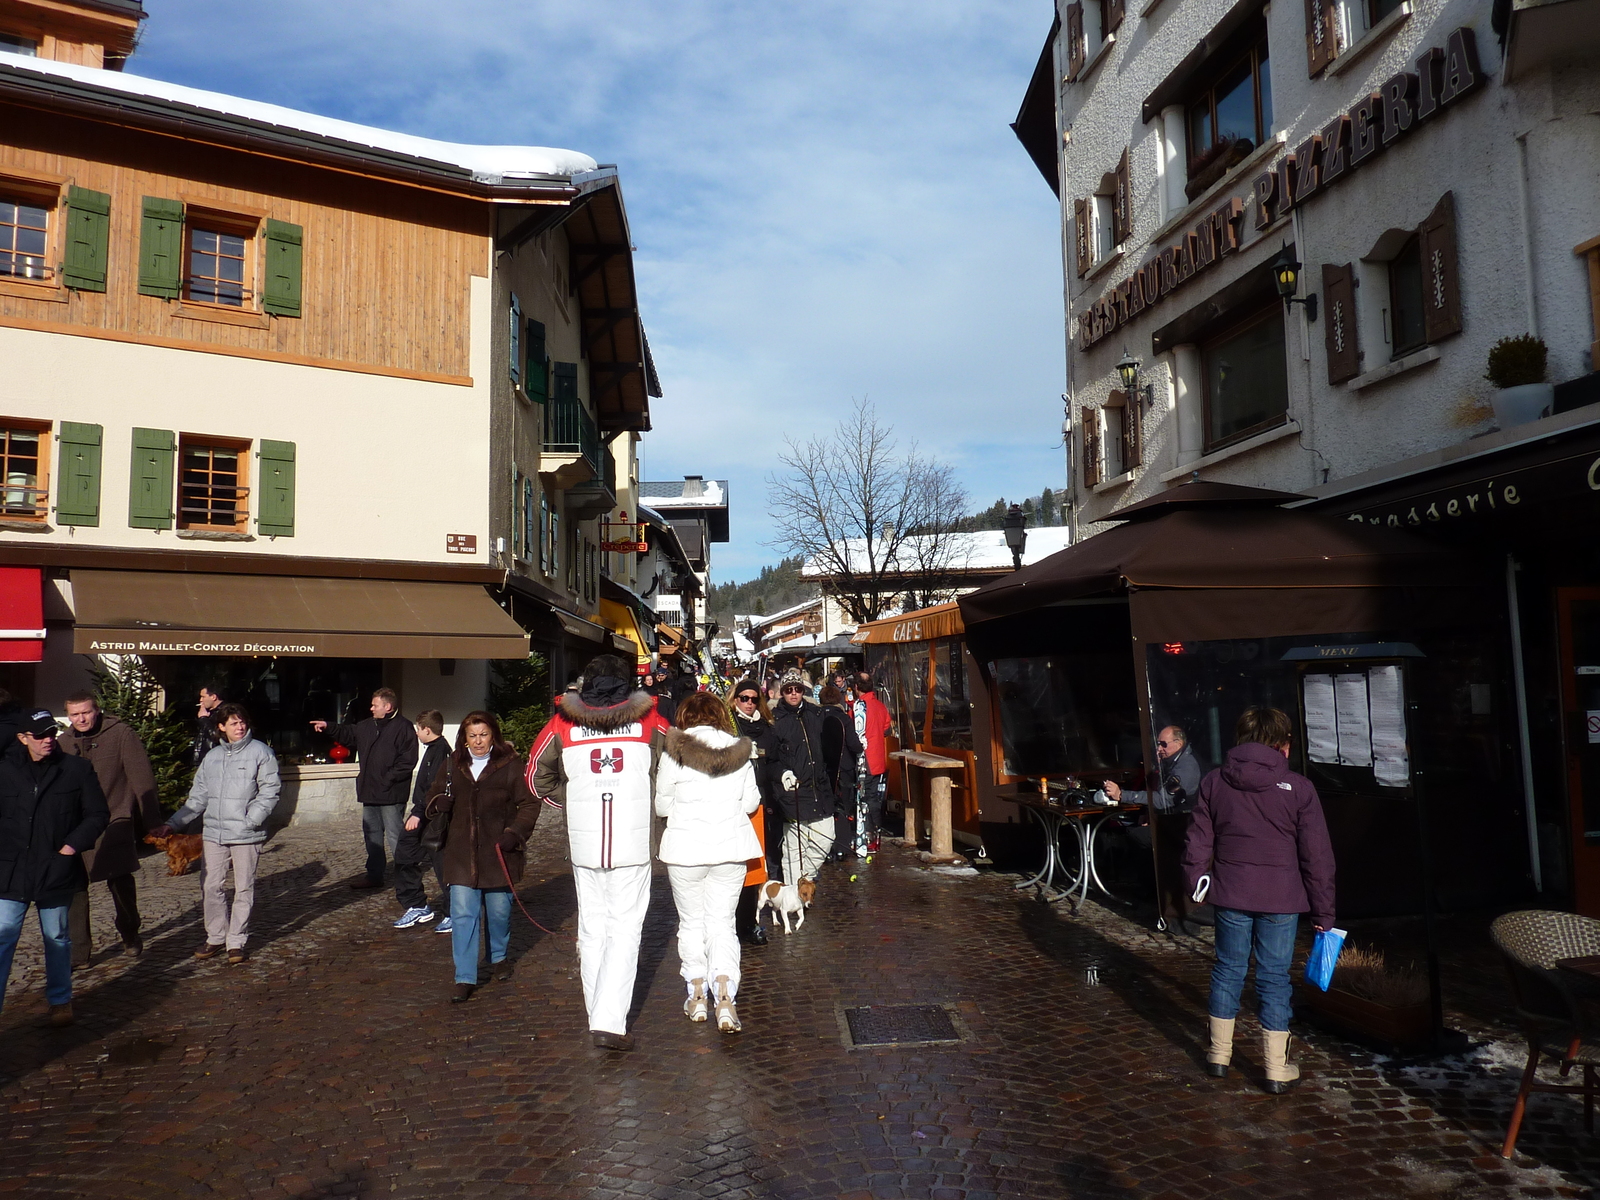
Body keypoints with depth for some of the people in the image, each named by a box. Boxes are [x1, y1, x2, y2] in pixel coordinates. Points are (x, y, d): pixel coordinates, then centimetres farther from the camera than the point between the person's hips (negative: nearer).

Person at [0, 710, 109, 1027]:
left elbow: (98, 814, 1)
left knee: (57, 938, 12)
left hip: (57, 872, -1)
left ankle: (60, 1000, 26)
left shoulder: (77, 769, -2)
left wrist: (72, 845, -9)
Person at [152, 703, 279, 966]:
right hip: (214, 834, 5)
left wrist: (251, 820, -16)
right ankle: (216, 937, 21)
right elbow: (198, 797, 19)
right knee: (210, 887, 6)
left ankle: (237, 941, 12)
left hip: (245, 835, -5)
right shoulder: (212, 757, 14)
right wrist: (172, 823, 13)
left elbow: (270, 791, -6)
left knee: (243, 889, 3)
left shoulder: (261, 752, -2)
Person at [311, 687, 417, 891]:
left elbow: (407, 761, -19)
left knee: (395, 836, -5)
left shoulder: (403, 728, -13)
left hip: (391, 795, -9)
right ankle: (374, 876, 26)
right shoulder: (367, 726, 13)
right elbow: (348, 735, 28)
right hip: (370, 792, 9)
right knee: (371, 835, 15)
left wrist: (387, 780, -20)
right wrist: (328, 728, 14)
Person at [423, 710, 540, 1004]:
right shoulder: (452, 767, 6)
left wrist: (515, 832, -16)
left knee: (499, 910, 12)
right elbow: (433, 799, 16)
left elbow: (529, 804, -2)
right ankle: (465, 979, 3)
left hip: (499, 853, -2)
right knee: (462, 914, -4)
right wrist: (439, 805, -8)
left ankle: (499, 958, 38)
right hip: (461, 854, 2)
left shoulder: (510, 765, -5)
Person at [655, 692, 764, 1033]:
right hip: (731, 845, 2)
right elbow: (751, 802, 4)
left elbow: (662, 805, -2)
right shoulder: (740, 751, 0)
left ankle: (697, 995, 21)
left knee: (691, 922, 15)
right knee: (722, 922, 8)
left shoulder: (673, 753, -8)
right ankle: (725, 998, -7)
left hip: (686, 847, -2)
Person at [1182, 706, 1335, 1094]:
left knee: (1228, 969, 14)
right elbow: (1317, 855, -4)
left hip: (1230, 894, 2)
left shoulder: (1213, 783, 1)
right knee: (1274, 978, 6)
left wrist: (1196, 885, 16)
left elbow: (1198, 844, 4)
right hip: (1281, 899, -2)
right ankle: (1277, 1070, 15)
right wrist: (1323, 911, 3)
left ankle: (1219, 1054, 25)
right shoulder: (1298, 787, -6)